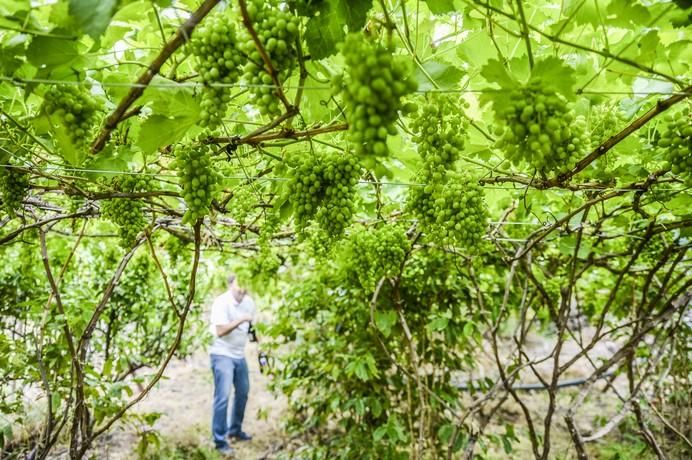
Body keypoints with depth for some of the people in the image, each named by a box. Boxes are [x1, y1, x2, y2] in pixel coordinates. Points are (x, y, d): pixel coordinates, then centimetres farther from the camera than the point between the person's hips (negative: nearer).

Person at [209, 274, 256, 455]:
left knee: (243, 392, 17)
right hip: (222, 355, -7)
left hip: (240, 355, 7)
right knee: (223, 396, -9)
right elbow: (220, 331, -26)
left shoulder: (249, 301, 0)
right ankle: (220, 440, 2)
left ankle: (235, 430, 35)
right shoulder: (221, 302, -20)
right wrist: (241, 320, -32)